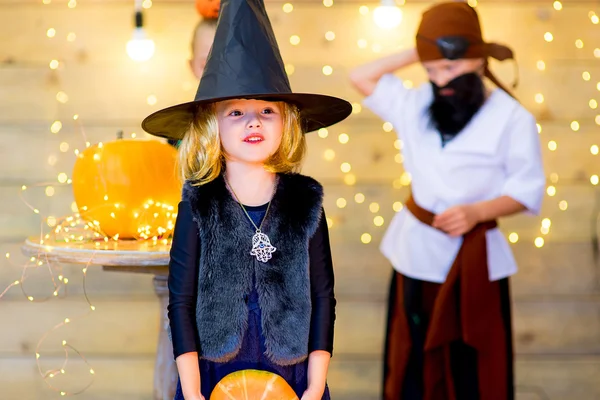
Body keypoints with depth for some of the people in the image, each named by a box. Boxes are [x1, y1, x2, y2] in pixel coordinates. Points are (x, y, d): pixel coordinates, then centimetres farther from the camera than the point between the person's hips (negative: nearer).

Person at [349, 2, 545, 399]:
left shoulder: (512, 118, -13)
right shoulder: (416, 104, 1)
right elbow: (361, 77, 8)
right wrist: (416, 54, -1)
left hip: (474, 258, -4)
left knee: (473, 364, 4)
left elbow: (528, 189, -10)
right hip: (417, 248, 4)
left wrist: (476, 212, -26)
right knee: (415, 355, 15)